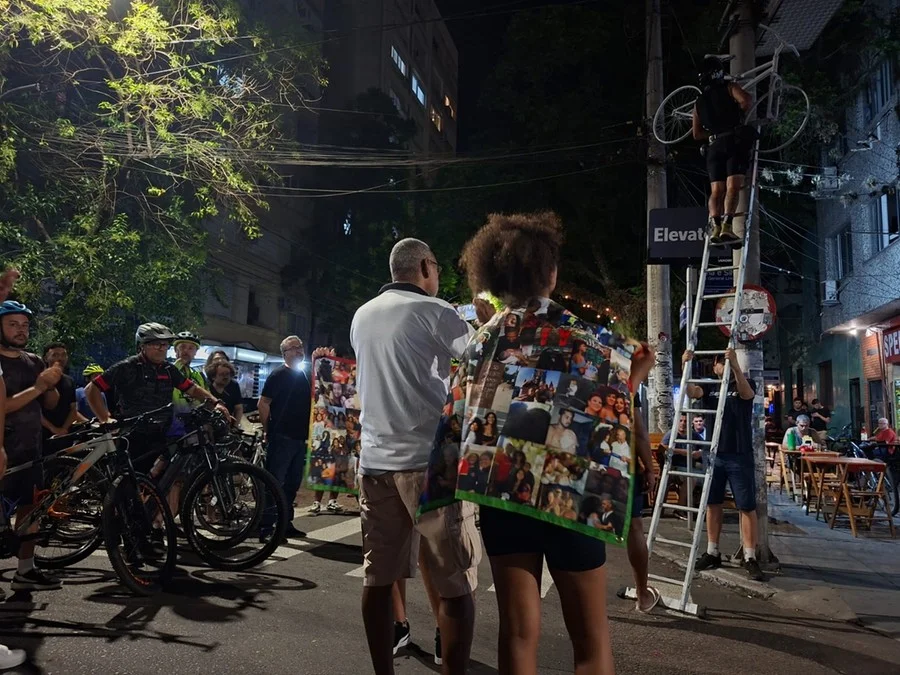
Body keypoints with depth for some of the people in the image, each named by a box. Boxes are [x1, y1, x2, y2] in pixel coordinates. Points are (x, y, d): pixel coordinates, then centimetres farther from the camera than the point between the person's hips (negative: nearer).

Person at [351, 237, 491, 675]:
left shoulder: (362, 316, 13)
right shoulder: (433, 312, -6)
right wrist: (489, 320, 17)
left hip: (375, 459, 7)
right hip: (430, 459, -6)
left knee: (378, 577, 12)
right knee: (455, 582, 2)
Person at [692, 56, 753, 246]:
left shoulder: (699, 102, 21)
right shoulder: (729, 88, 8)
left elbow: (697, 134, 19)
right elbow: (746, 100, -11)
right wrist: (740, 116, 8)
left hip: (714, 146, 4)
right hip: (735, 141, -4)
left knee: (716, 190, -2)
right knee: (733, 187, -13)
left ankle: (714, 226, -21)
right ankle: (727, 226, -28)